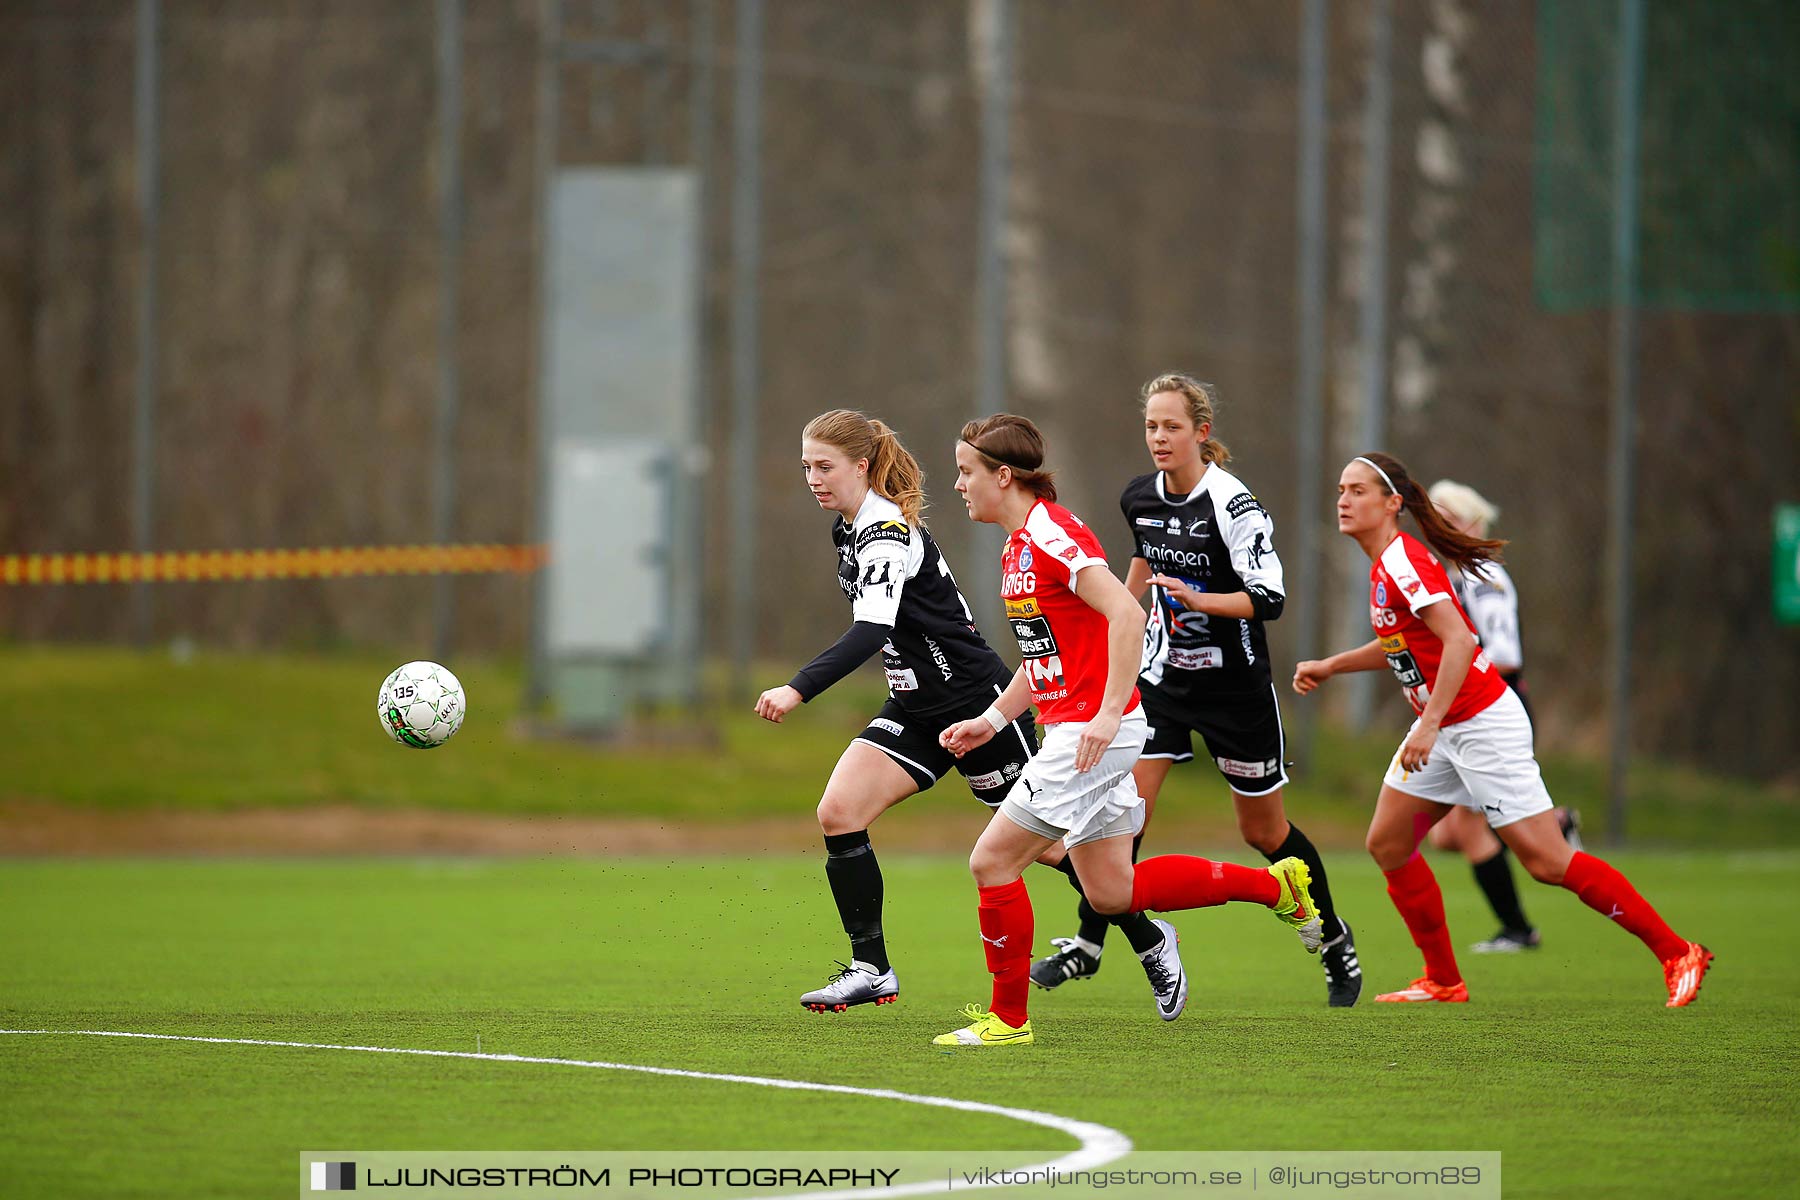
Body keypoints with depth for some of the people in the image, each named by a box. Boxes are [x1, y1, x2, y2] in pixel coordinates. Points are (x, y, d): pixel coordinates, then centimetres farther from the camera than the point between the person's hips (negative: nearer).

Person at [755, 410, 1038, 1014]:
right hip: (918, 710, 8)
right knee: (838, 812, -11)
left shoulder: (886, 533, -23)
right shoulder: (850, 528, 6)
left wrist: (798, 690, -48)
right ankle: (871, 969, -8)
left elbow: (869, 632, -38)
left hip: (976, 698, -8)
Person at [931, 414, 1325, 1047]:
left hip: (1091, 732, -10)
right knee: (1111, 892, 11)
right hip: (1069, 731, 10)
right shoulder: (1019, 544, 16)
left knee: (992, 859, -8)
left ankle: (1008, 1016, 2)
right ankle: (1276, 886, 21)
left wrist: (1108, 712, -29)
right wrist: (990, 721, 18)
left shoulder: (1052, 533, -15)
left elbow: (1126, 613, -25)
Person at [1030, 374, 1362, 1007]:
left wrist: (1198, 599, -35)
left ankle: (1335, 940, 29)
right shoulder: (1140, 498, -1)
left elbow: (1269, 598, -24)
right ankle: (1088, 944, -7)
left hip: (1236, 686, -4)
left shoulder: (1232, 505, -19)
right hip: (1163, 674, 4)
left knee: (1263, 830, 8)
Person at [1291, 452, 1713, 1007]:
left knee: (1547, 860, -11)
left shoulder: (1403, 562, -19)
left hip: (1483, 723, -10)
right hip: (1442, 729, 10)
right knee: (1387, 845, 7)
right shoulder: (1385, 565, 10)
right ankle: (1443, 981, 16)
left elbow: (1459, 640, -28)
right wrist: (1330, 666, 23)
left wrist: (1429, 725, -32)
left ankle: (1677, 955, -5)